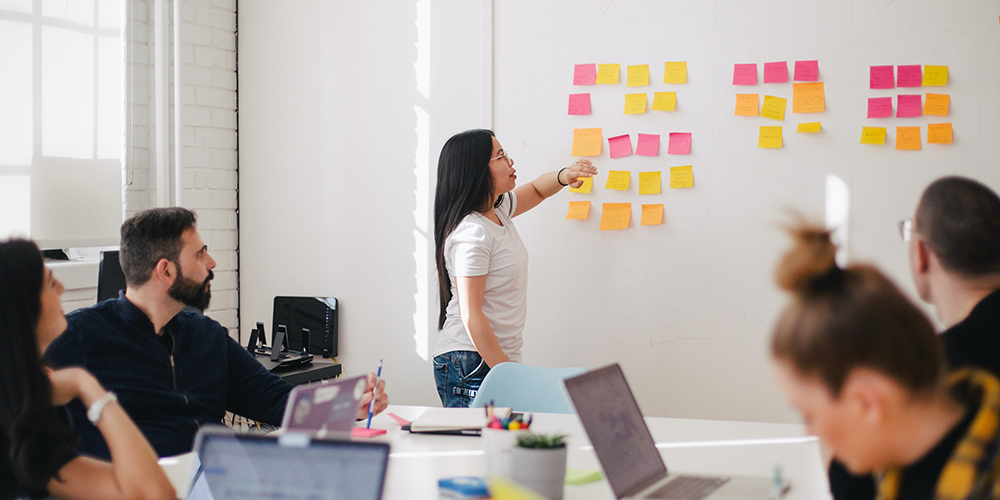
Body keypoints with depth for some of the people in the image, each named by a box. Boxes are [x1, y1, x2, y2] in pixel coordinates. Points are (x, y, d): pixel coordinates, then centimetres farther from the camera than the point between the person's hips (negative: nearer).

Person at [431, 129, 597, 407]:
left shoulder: (497, 209, 9)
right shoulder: (471, 234, -18)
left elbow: (536, 190, 29)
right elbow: (471, 316, -20)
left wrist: (563, 177, 6)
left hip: (499, 358, 9)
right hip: (472, 366, -9)